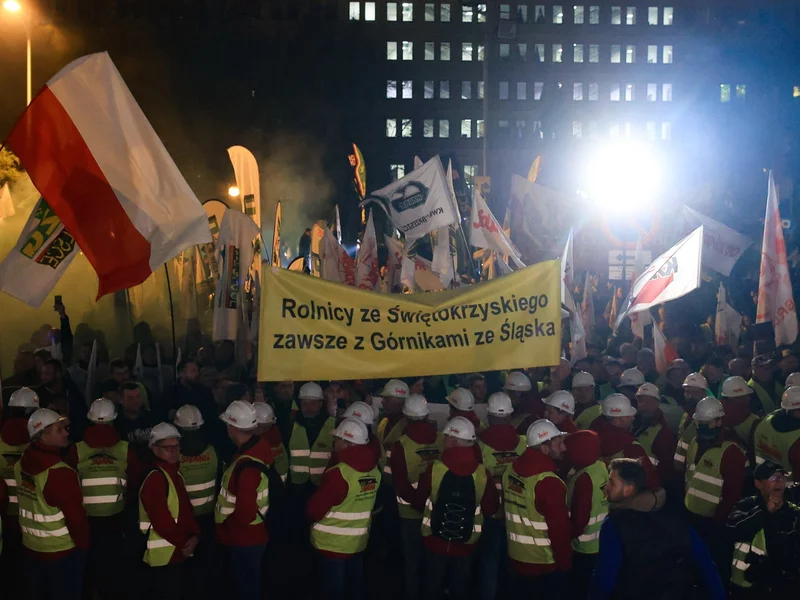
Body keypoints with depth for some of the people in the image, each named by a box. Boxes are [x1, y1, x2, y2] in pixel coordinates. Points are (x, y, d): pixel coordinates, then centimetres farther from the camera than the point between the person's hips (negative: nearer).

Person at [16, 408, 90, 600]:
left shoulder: (21, 464, -2)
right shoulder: (60, 473, -26)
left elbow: (29, 503, 8)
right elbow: (75, 516, -22)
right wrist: (84, 544, -5)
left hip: (30, 549, 7)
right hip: (62, 553, -7)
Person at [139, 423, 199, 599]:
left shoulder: (176, 475, 11)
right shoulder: (155, 479, -19)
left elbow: (185, 509, 12)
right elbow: (162, 522, -23)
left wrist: (194, 535, -5)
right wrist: (183, 543, -13)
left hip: (175, 554, 9)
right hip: (161, 557, -9)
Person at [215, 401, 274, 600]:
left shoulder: (247, 466, -30)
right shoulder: (257, 448, -2)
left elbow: (245, 515, -32)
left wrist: (223, 526, -11)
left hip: (244, 541, -9)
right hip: (247, 538, 9)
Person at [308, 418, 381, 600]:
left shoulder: (338, 474, -24)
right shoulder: (374, 470, -2)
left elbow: (315, 510, -17)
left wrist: (311, 514, 4)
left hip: (333, 544, -7)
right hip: (358, 542, 7)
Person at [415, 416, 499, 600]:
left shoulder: (435, 469, -16)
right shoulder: (482, 473, -12)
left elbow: (418, 502, -5)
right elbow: (490, 509, -3)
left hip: (436, 540, -1)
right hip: (465, 543, 1)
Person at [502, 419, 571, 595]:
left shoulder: (511, 471, 0)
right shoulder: (549, 483, -25)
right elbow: (559, 529, -21)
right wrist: (565, 563, -9)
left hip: (517, 558, 7)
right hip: (545, 564, -7)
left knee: (521, 595, 20)